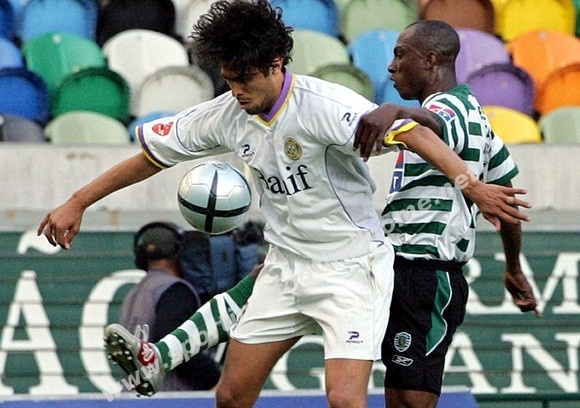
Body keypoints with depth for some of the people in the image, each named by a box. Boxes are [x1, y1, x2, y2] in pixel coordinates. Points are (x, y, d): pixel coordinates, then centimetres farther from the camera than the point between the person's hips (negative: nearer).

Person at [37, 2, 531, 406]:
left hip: (352, 268, -6)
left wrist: (471, 185, -47)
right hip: (285, 266, 6)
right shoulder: (225, 114, -3)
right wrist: (77, 203, 13)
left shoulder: (325, 104, -23)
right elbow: (153, 155, 10)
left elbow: (412, 133, -33)